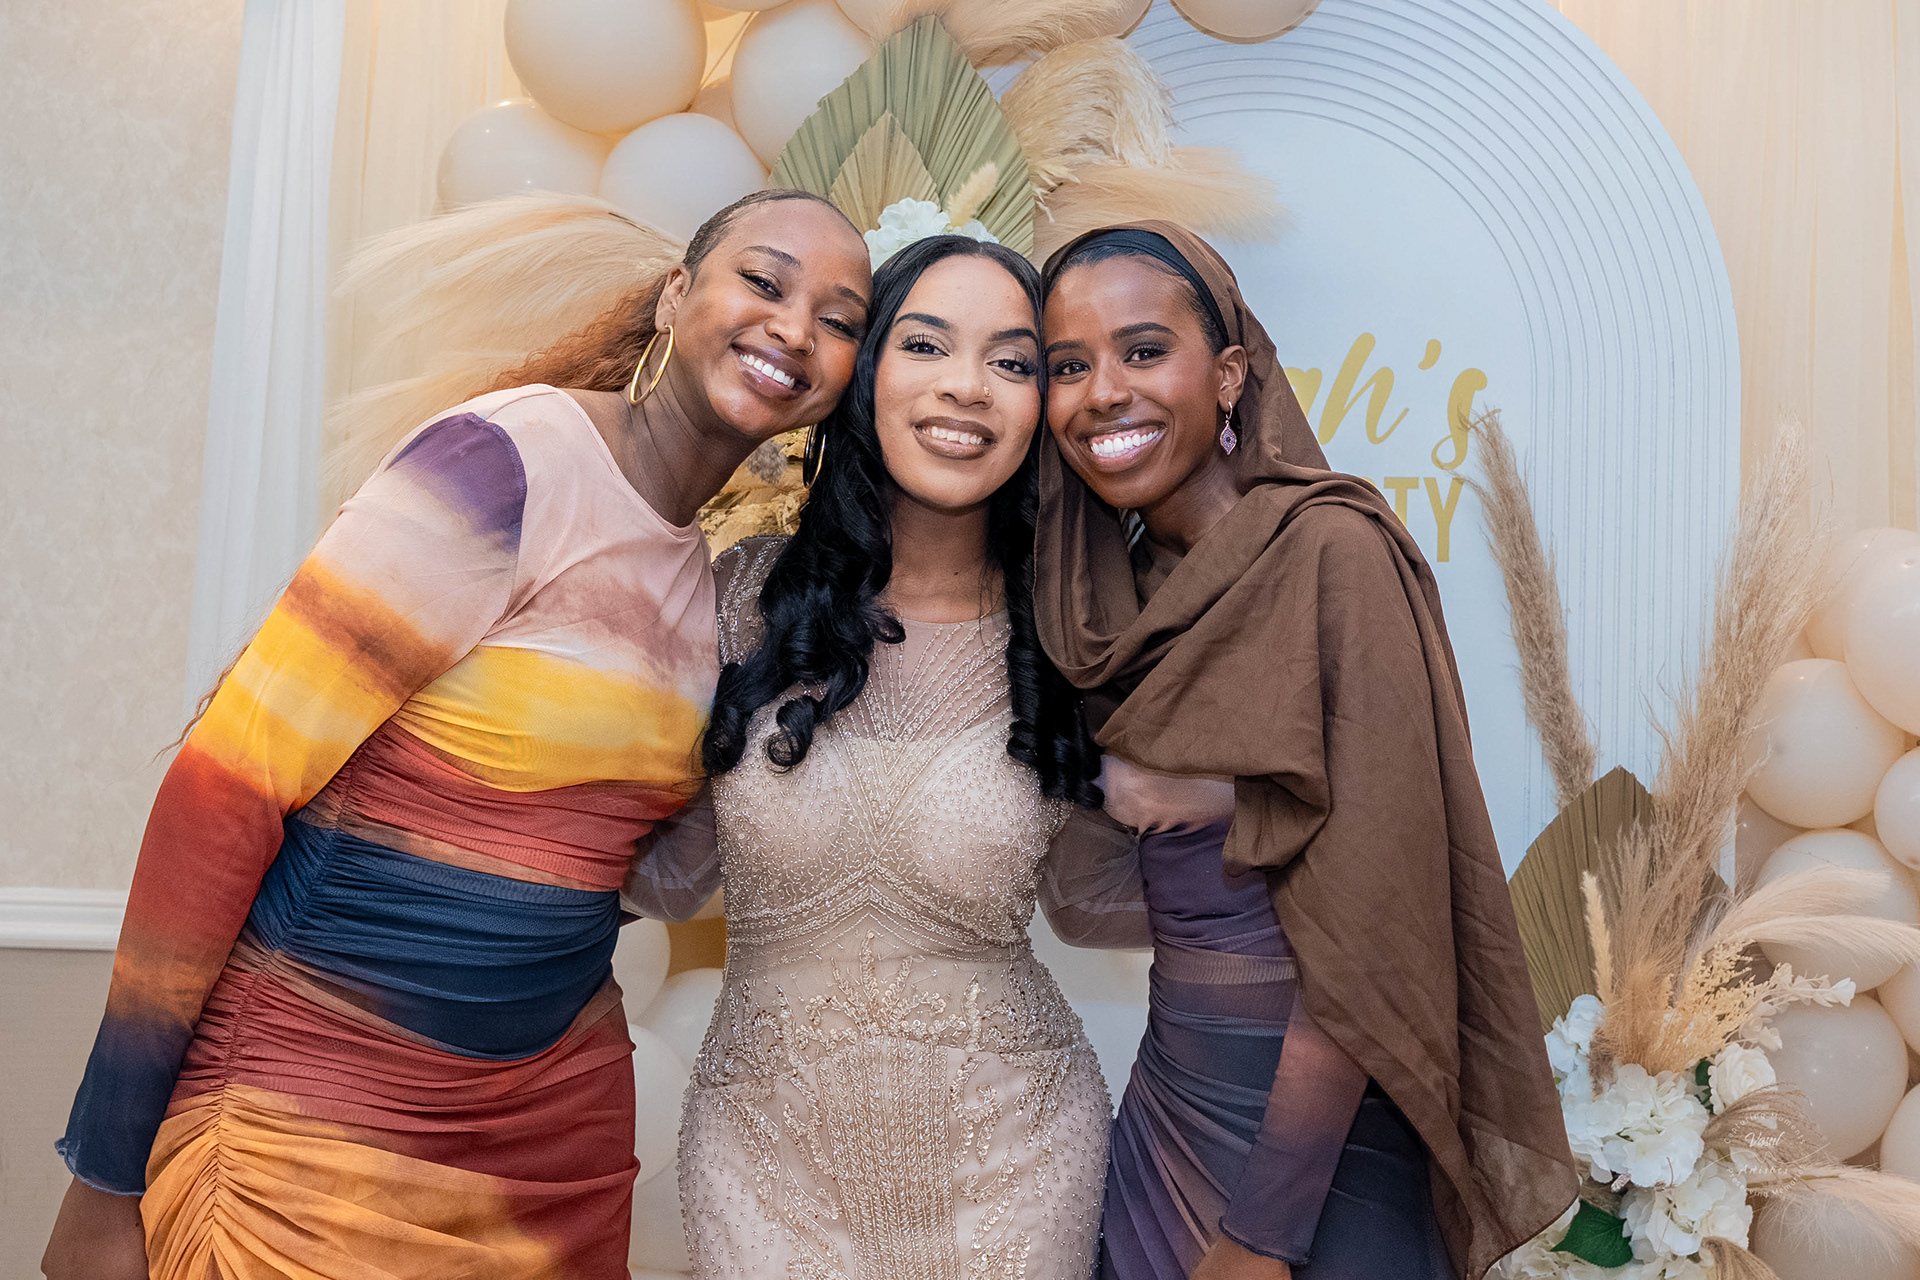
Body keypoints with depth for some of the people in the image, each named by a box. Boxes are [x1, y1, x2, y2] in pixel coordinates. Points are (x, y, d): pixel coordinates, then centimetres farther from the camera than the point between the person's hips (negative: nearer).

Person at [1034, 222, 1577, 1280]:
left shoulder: (1331, 552, -18)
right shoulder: (1118, 584, 4)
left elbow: (1368, 912, -21)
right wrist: (1117, 787, -5)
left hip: (1326, 1108, -6)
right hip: (1173, 1079, 7)